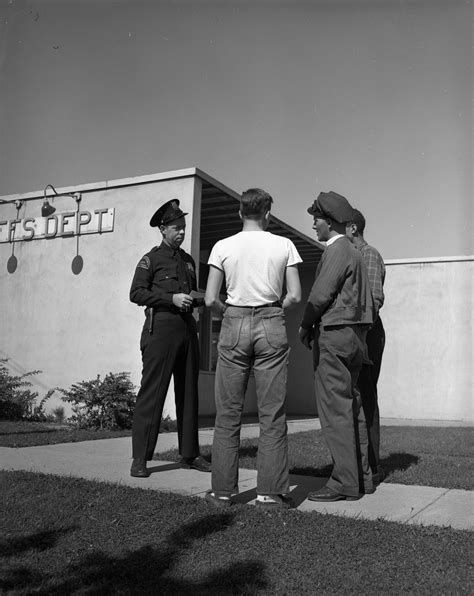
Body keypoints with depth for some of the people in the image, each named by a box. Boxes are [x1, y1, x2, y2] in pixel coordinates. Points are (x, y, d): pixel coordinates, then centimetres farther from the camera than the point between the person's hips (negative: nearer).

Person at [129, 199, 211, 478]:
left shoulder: (188, 260, 21)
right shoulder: (151, 259, 2)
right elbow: (137, 293, -7)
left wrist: (198, 298, 8)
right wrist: (171, 298, -16)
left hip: (187, 329, 7)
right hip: (161, 327, -6)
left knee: (188, 393, 9)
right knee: (152, 393, -7)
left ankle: (190, 454, 19)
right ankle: (140, 459, -2)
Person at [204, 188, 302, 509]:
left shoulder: (223, 247, 2)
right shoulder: (284, 245, 3)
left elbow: (211, 299, -2)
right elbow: (295, 296, -1)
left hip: (234, 325, 1)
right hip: (271, 326, 0)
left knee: (228, 413, 8)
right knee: (272, 413, 5)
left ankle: (223, 490, 13)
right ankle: (270, 491, 7)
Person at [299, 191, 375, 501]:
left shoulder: (337, 251, -9)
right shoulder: (355, 252, 20)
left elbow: (321, 293, -15)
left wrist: (305, 325, 0)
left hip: (335, 334, -10)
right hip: (355, 335, 10)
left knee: (335, 409, -8)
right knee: (352, 407, 12)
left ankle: (345, 483, -5)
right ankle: (362, 476, 17)